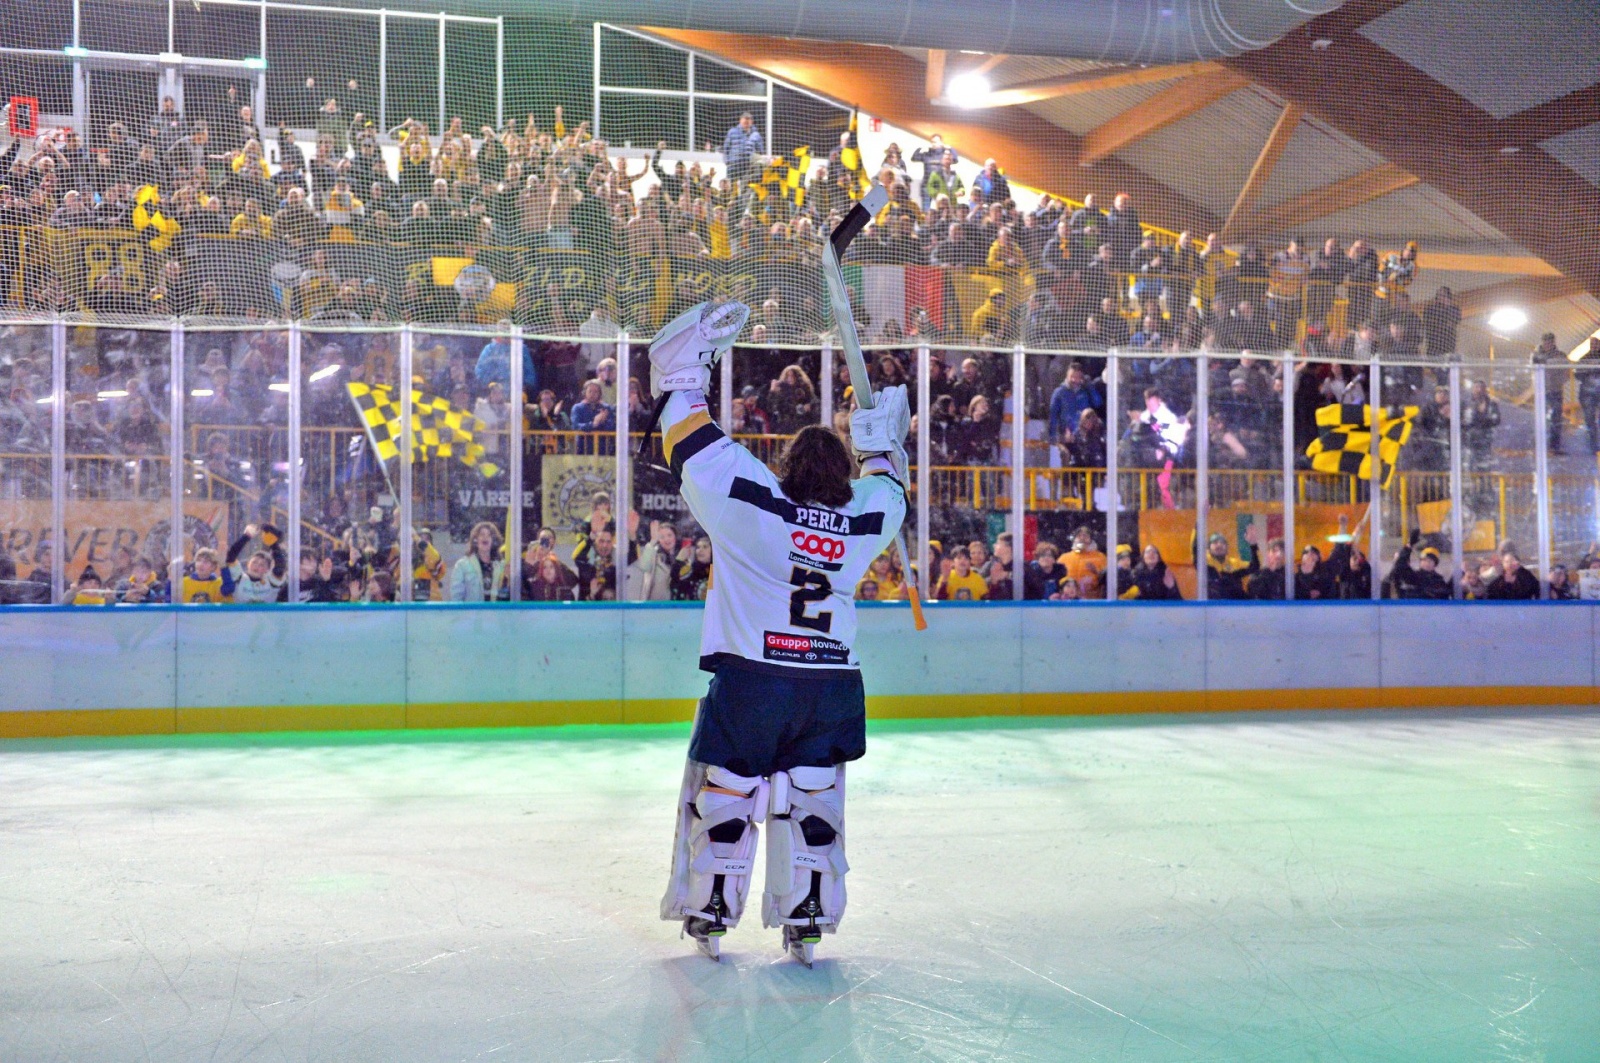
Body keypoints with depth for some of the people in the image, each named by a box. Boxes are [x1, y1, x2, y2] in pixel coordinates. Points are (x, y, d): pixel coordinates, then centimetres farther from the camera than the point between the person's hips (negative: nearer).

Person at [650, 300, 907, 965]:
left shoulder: (751, 498, -10)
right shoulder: (866, 518, 0)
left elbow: (694, 446, -2)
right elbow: (886, 492, 24)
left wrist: (682, 376, 9)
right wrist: (883, 445, 39)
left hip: (749, 679, -2)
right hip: (831, 687, 3)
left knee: (724, 793, 12)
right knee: (812, 800, 15)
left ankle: (707, 914, 20)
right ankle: (806, 920, 16)